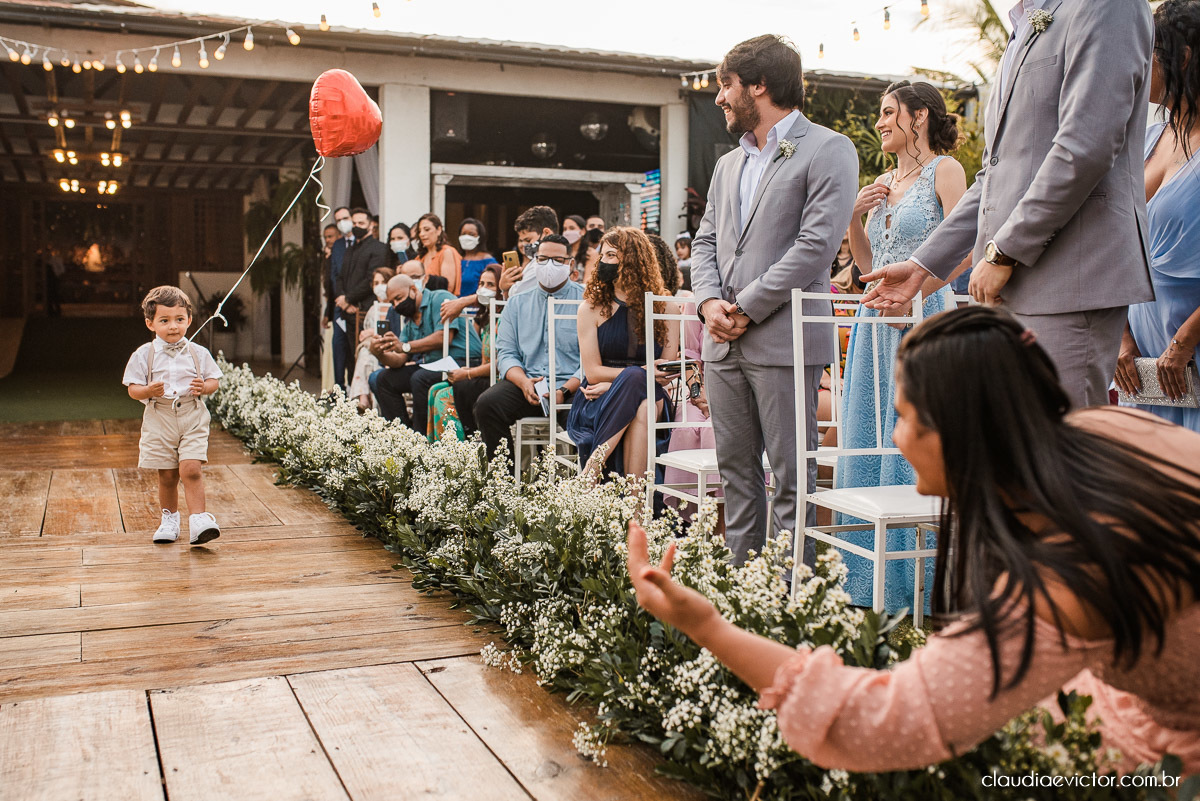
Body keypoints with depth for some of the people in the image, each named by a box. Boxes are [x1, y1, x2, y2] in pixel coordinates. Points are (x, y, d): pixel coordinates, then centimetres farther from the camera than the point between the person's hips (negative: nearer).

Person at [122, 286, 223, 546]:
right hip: (159, 420, 1)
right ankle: (169, 517, 28)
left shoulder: (198, 353, 3)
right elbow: (133, 388, 1)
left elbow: (214, 380, 8)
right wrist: (149, 391, -20)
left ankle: (198, 519, -9)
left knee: (191, 469, -14)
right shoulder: (143, 355, 0)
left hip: (193, 419, 0)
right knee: (167, 475, 7)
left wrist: (204, 387, -14)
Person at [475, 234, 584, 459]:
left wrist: (565, 391, -18)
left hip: (572, 386, -3)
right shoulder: (518, 303, 18)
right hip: (527, 383, 4)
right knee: (486, 404, -23)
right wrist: (524, 382, -10)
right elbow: (506, 352, 12)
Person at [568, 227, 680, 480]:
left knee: (643, 408, -35)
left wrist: (611, 385, -11)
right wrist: (643, 373, -16)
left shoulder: (667, 309, 5)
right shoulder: (591, 308, 4)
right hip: (596, 406, -1)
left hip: (650, 399, 1)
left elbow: (665, 374, 0)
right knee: (633, 377, -33)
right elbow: (592, 372, -3)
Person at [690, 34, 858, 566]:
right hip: (723, 343, 7)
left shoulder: (828, 150, -3)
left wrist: (747, 309, -13)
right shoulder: (728, 164, 22)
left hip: (783, 339, -7)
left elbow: (816, 244, -13)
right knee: (736, 470, 11)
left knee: (791, 477, -3)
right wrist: (710, 302, -1)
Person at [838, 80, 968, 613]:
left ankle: (916, 589, 4)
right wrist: (855, 216, 6)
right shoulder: (883, 183, 19)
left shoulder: (944, 170, -2)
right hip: (876, 324, 8)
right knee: (865, 447, 8)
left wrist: (913, 292, -19)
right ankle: (869, 587, 17)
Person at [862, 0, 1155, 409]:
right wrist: (921, 264, 21)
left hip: (1068, 282, -9)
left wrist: (1003, 252, -14)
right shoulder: (1023, 35, 26)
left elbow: (1086, 147, -17)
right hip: (1009, 289, 9)